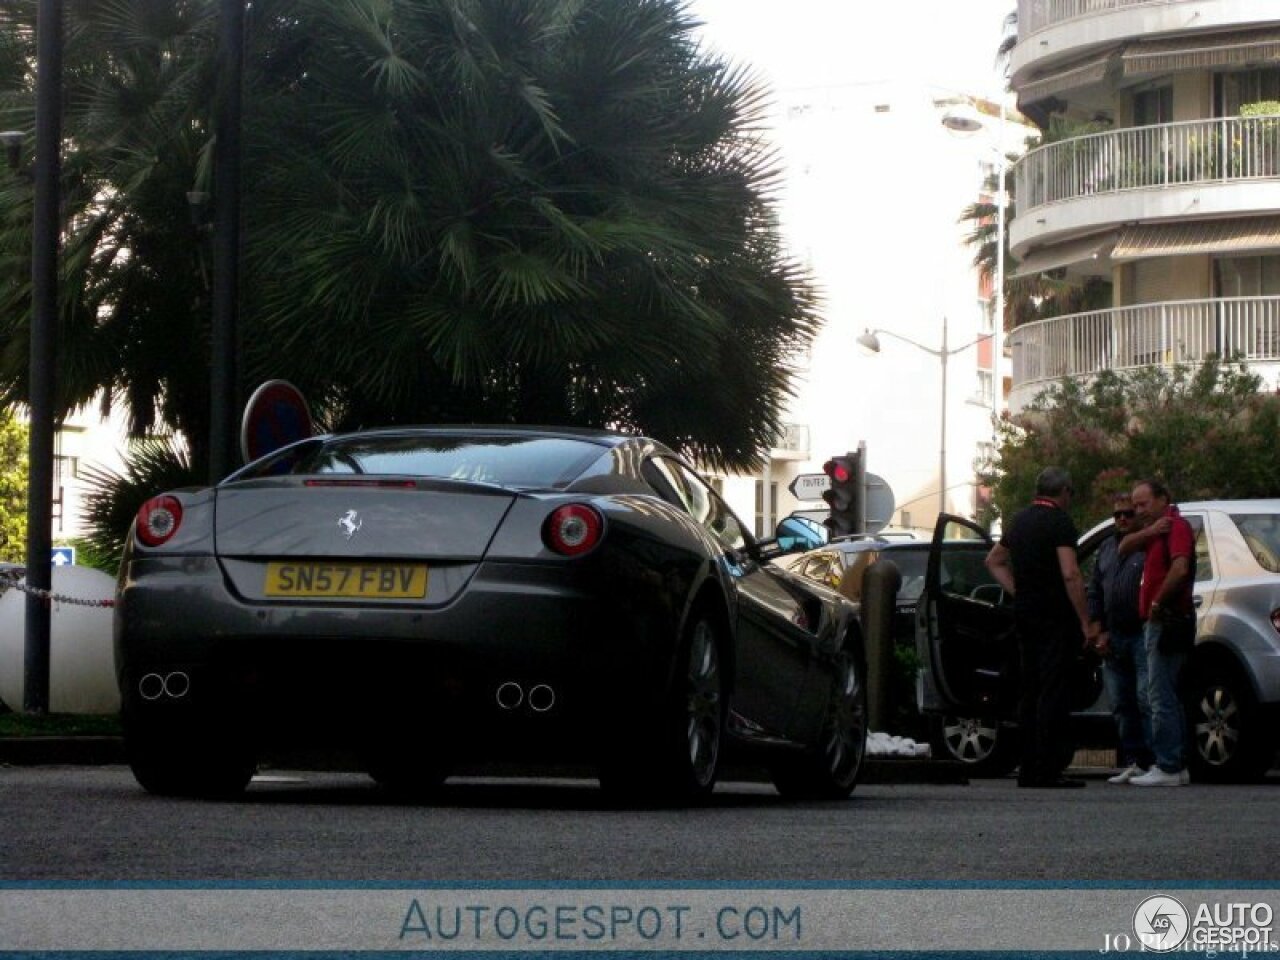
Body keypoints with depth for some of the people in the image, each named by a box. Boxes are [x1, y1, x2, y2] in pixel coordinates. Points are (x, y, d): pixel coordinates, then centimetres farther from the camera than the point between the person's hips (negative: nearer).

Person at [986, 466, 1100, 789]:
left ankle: (1028, 768, 12)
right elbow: (1070, 574, -19)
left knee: (1029, 690, 11)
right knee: (1054, 691, -8)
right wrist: (1086, 622, -16)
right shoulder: (1059, 521, -11)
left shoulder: (1020, 519, 15)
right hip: (1055, 617, -8)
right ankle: (1047, 771, -11)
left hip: (1024, 614, 8)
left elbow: (994, 561, 27)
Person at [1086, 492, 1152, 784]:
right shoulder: (1106, 548, 19)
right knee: (1121, 705, 8)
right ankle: (1131, 762, 12)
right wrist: (1099, 631, 12)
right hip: (1113, 638, 8)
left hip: (1143, 636, -8)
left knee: (1146, 701, -10)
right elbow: (1094, 592, 21)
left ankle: (1150, 761, -10)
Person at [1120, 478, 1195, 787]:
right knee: (1166, 696, 12)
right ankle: (1176, 765, 16)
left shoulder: (1176, 526, -11)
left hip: (1167, 621, -11)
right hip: (1157, 623, 11)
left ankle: (1168, 767, -14)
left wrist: (1157, 604, -18)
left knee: (1161, 695, -12)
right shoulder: (1157, 528, 21)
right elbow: (1124, 547, 10)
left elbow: (1180, 568, -26)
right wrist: (1148, 532, -7)